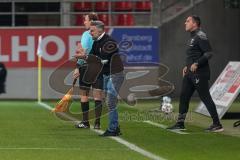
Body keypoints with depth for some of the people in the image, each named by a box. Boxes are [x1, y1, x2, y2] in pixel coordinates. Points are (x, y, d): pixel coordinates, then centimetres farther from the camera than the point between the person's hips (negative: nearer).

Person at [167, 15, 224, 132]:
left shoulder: (200, 36, -13)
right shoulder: (192, 37, 18)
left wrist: (196, 64, -24)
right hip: (190, 73, 10)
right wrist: (187, 66, 20)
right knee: (184, 96, 9)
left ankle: (217, 125, -3)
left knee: (205, 97, -8)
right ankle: (180, 123, 15)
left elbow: (209, 53, -20)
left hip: (199, 73, -10)